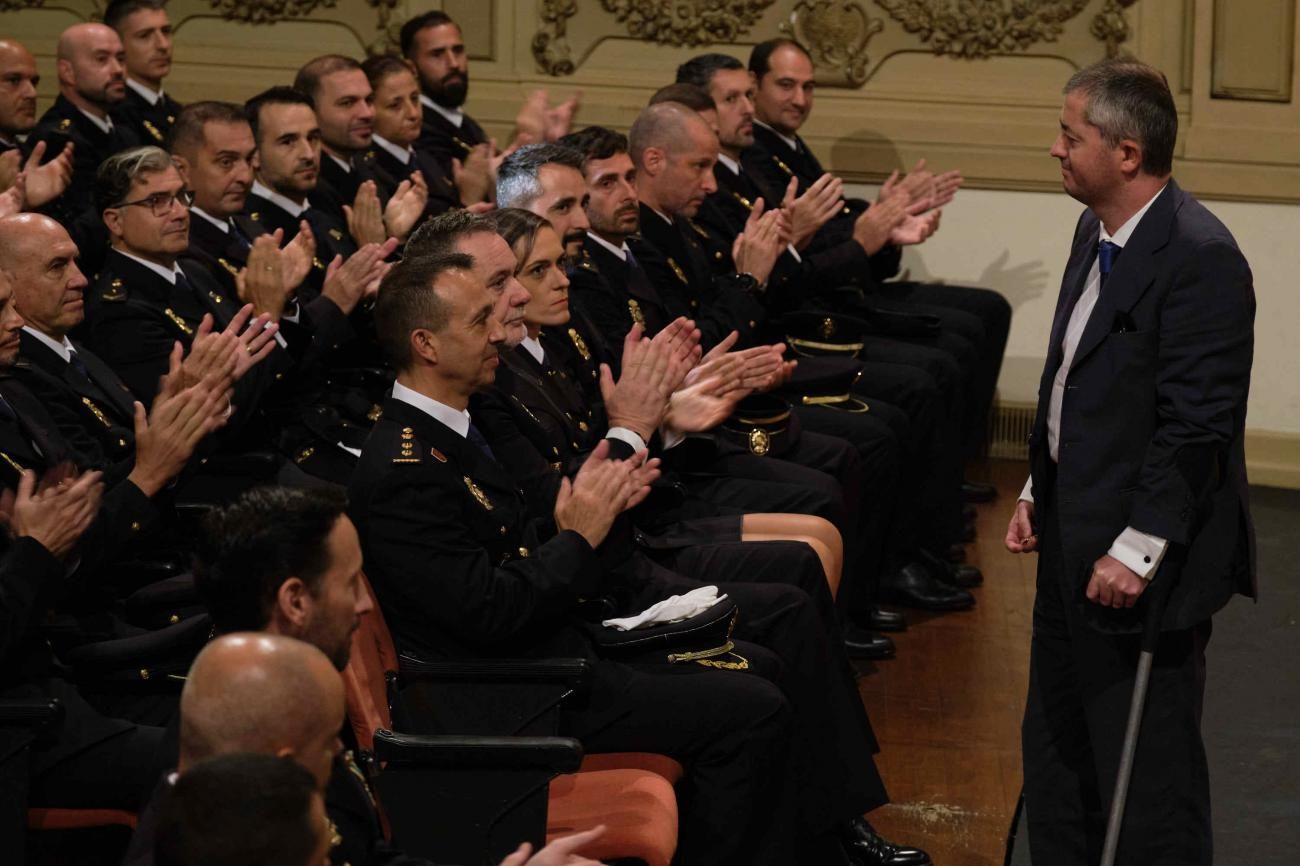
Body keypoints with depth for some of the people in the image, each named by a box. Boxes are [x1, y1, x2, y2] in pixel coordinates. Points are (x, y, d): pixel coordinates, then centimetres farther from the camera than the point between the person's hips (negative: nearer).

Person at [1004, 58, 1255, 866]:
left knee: (1147, 776, -1)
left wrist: (1138, 549, -22)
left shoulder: (1199, 257, -21)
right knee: (1057, 754, 18)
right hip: (1075, 537, 10)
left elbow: (1196, 425, -23)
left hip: (1140, 562, -10)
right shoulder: (1098, 233, 9)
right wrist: (1040, 489, 16)